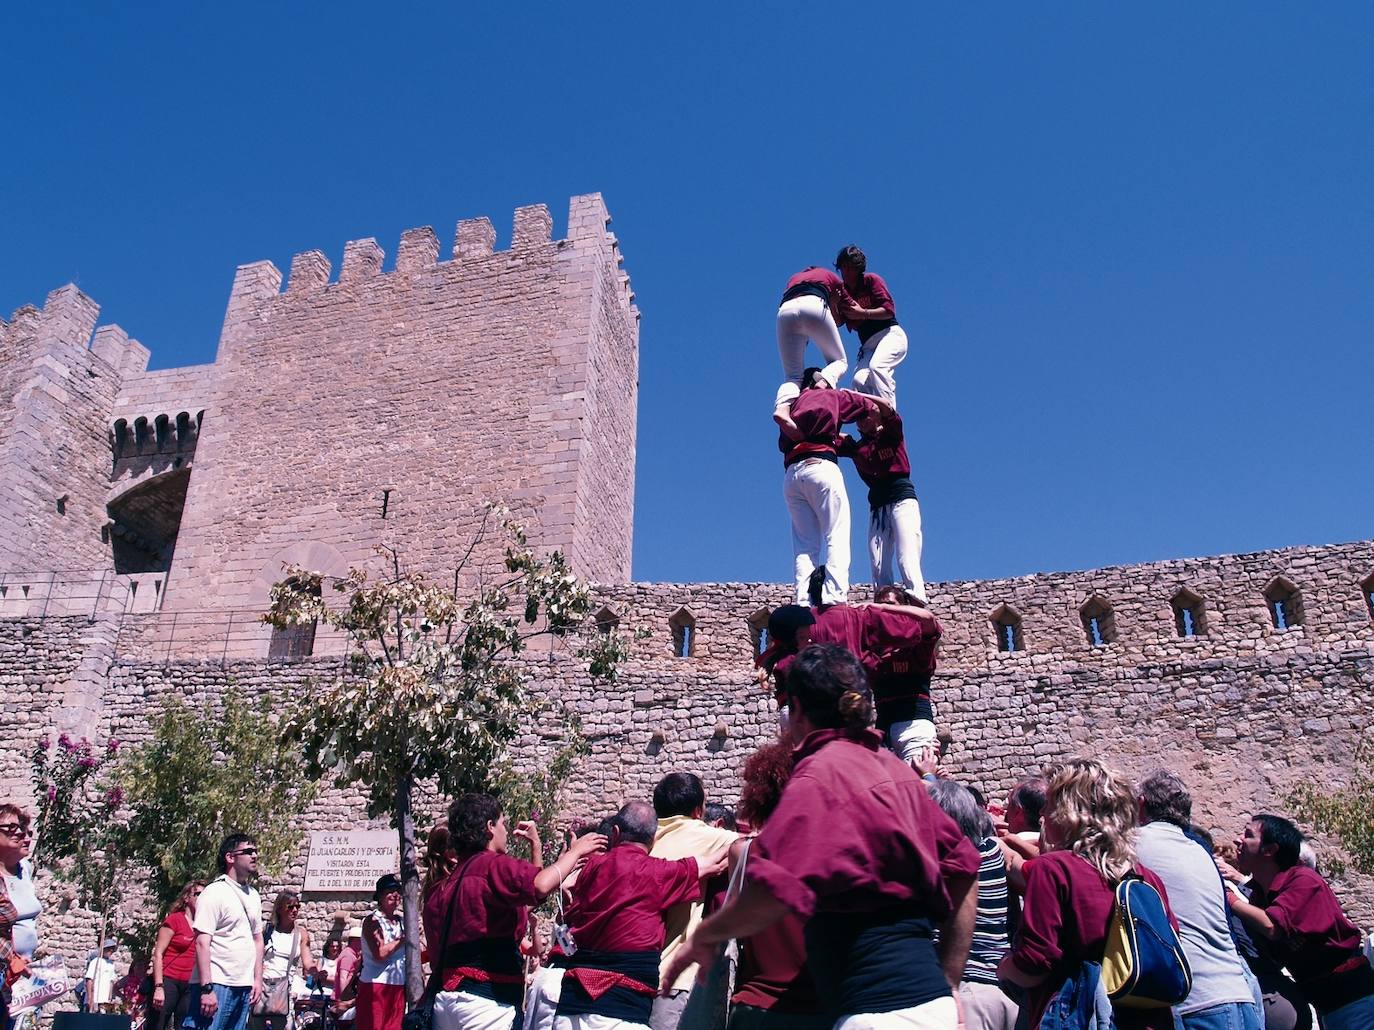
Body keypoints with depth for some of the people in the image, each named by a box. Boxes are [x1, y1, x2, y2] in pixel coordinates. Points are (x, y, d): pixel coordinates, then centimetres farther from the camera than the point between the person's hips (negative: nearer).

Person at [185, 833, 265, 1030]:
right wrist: (207, 988, -19)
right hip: (217, 984, -7)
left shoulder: (253, 895, 14)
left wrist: (257, 979, 13)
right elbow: (202, 943, -14)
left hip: (244, 986, 7)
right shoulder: (215, 892, -8)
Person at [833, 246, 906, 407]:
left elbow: (889, 310, -6)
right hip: (868, 345, 5)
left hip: (890, 334, -5)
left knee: (876, 367, -32)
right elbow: (838, 322, 4)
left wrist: (862, 313, -13)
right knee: (859, 380, -19)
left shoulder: (871, 280, 3)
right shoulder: (843, 291, 16)